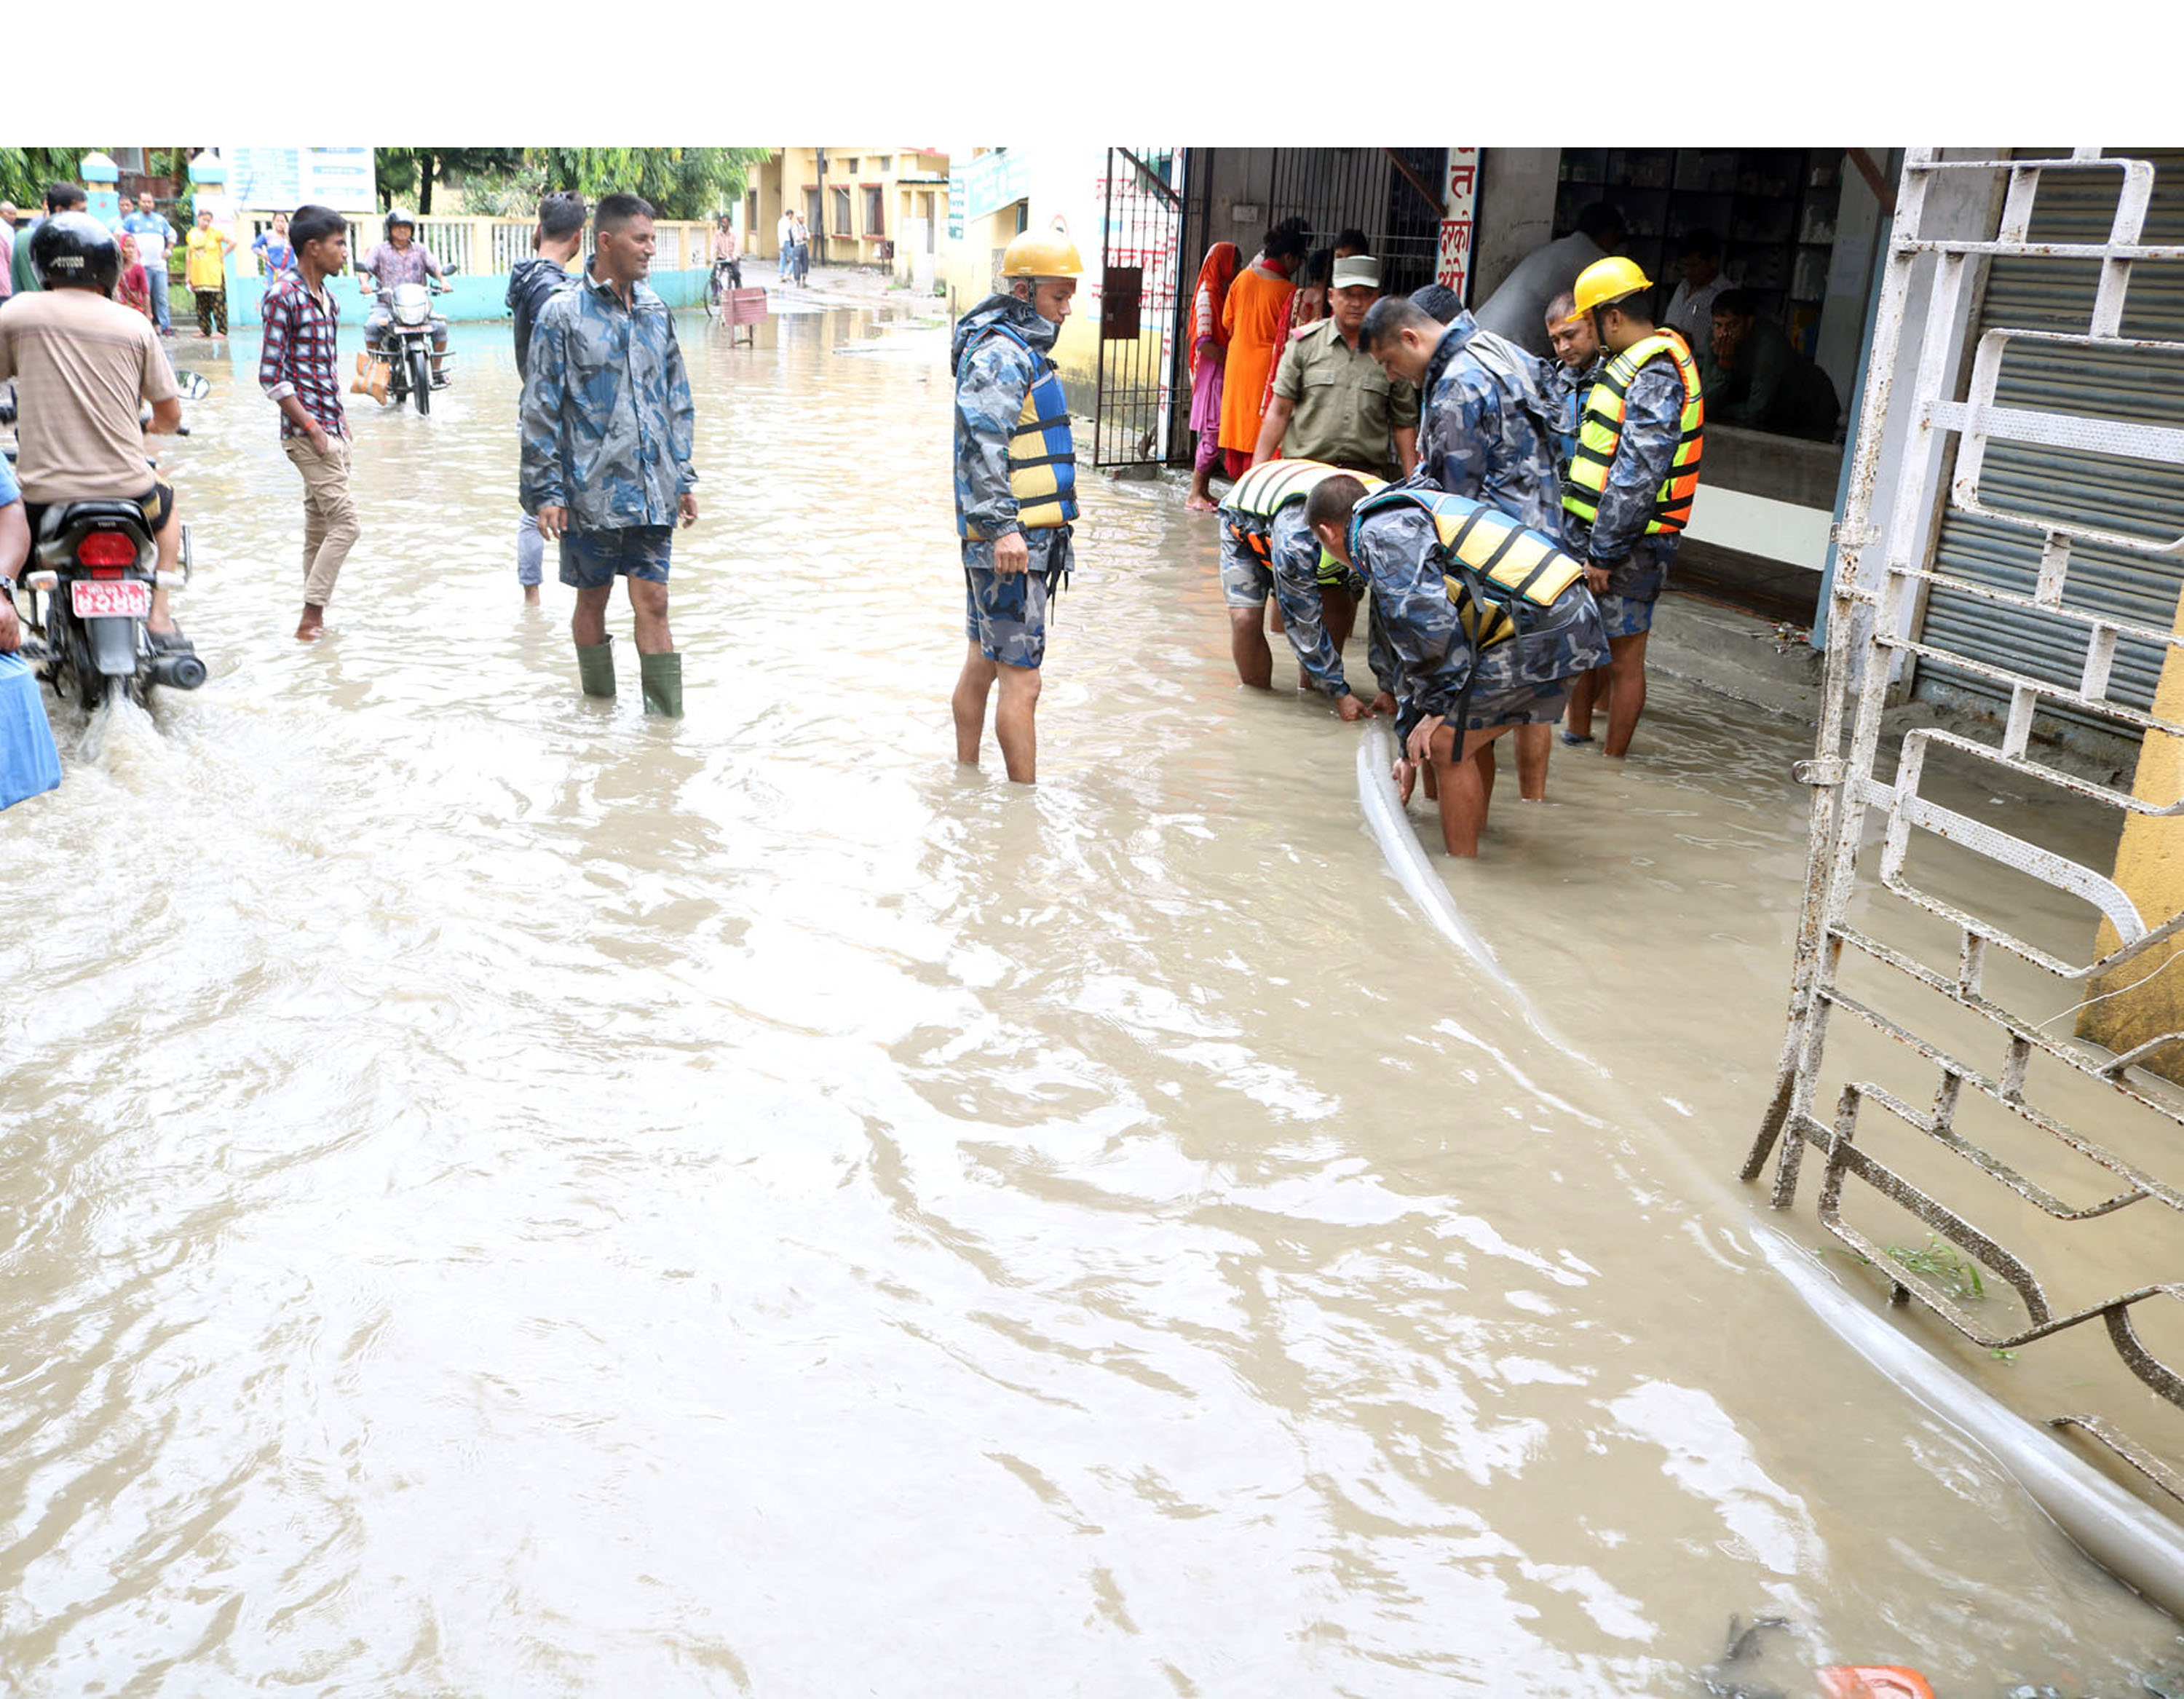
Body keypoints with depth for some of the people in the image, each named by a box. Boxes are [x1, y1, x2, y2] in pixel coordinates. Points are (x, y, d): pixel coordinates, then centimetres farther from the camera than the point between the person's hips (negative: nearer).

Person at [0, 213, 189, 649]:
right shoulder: (135, 324, -1)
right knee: (165, 506, 33)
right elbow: (171, 414, 5)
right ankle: (160, 618, 21)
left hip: (44, 493, -1)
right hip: (125, 488, 1)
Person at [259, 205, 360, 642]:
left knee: (320, 527, 11)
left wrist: (340, 415, 15)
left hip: (332, 430, 9)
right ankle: (311, 617, -6)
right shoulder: (283, 295, -12)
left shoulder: (325, 292, 14)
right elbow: (271, 376, -15)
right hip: (308, 433, -9)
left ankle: (314, 616, 17)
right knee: (345, 523, -12)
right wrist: (310, 427, -17)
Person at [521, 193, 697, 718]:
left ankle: (667, 721, 5)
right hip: (592, 492, -3)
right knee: (592, 601, 10)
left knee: (654, 604, 2)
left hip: (653, 492, 3)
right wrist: (545, 492, -9)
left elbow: (678, 402, 16)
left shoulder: (656, 310, 9)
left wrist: (684, 478, 12)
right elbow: (540, 410, -5)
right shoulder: (562, 313, -5)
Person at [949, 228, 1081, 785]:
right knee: (1021, 681, -8)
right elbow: (981, 441, -26)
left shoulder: (1022, 349, 19)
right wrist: (1002, 526, -32)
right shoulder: (1001, 353, -14)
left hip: (1017, 538, 11)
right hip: (1011, 544, -11)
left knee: (982, 665, 18)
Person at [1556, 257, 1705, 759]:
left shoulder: (1655, 376, -18)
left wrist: (1604, 552, -22)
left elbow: (1639, 475, -24)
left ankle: (1613, 763, 11)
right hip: (1591, 533, 10)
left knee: (1623, 658, 1)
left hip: (1625, 546, -10)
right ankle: (1577, 740, 33)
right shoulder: (1632, 364, 15)